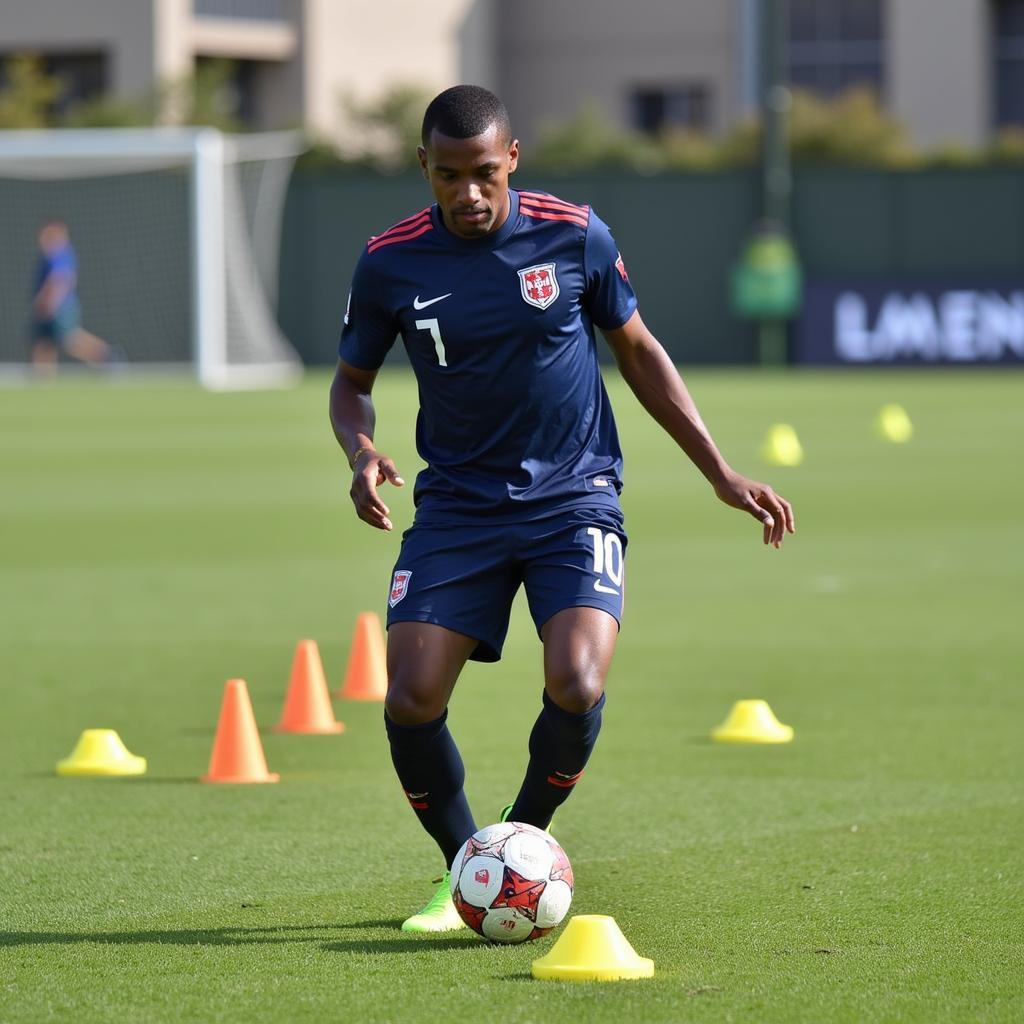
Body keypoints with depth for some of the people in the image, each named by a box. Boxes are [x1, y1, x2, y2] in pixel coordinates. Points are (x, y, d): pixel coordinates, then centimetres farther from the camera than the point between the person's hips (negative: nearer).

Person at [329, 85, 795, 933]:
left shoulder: (573, 234, -6)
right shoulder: (391, 261, -5)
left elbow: (638, 351, 8)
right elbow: (352, 380, 10)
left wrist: (720, 471, 5)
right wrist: (362, 454, -13)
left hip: (574, 497, -1)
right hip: (457, 506, 1)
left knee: (577, 689, -23)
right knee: (409, 704, -13)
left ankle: (524, 843, 6)